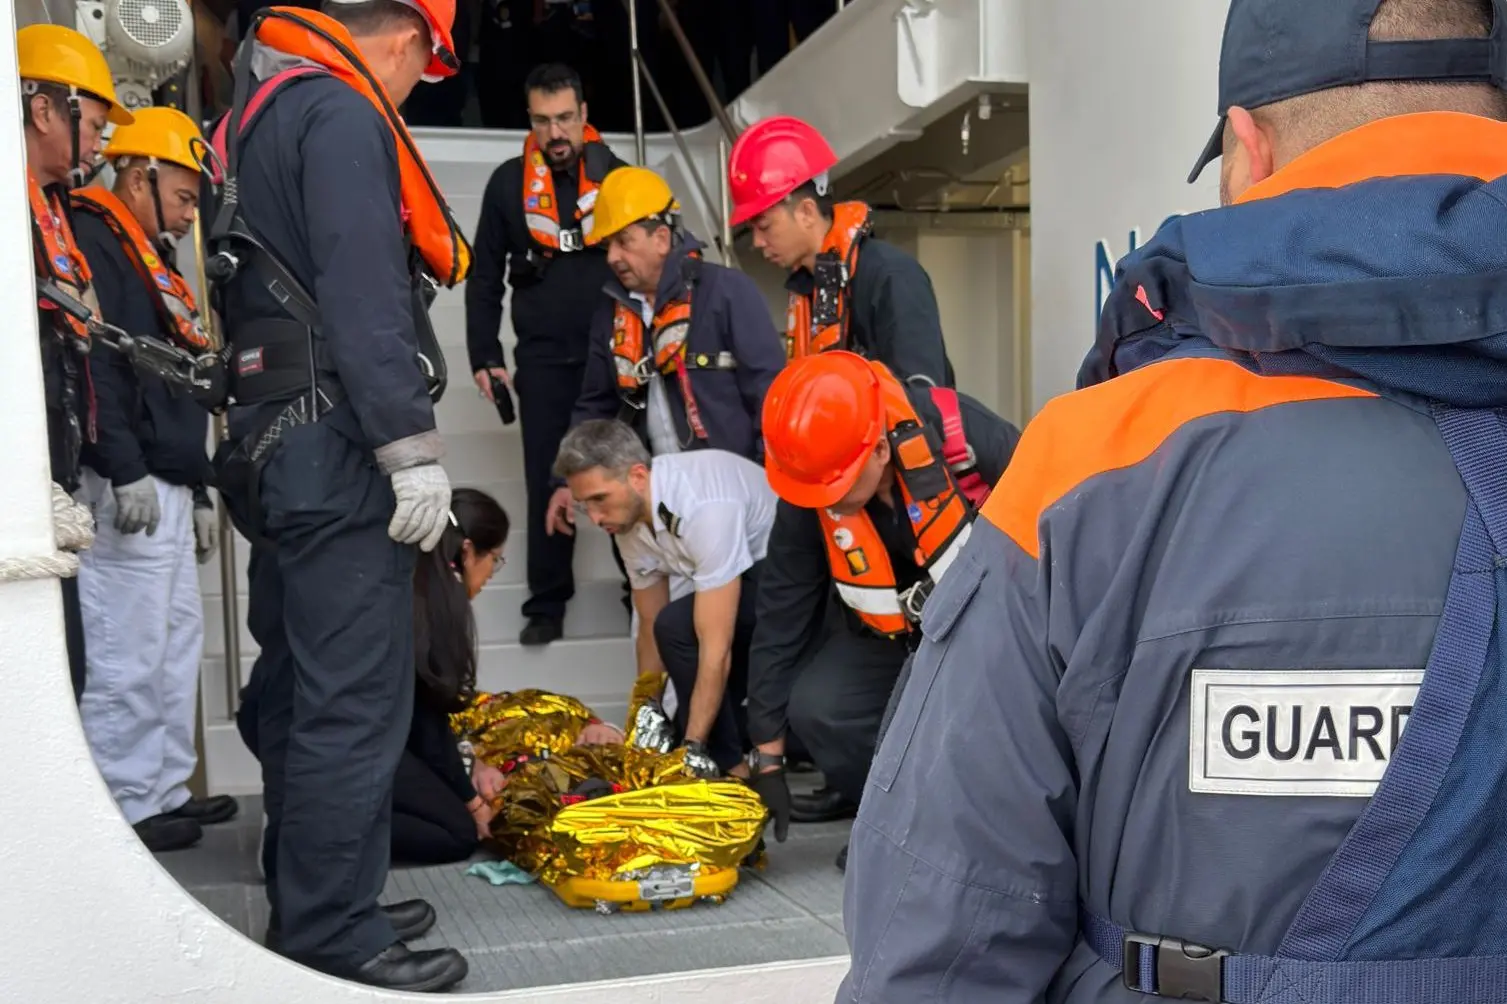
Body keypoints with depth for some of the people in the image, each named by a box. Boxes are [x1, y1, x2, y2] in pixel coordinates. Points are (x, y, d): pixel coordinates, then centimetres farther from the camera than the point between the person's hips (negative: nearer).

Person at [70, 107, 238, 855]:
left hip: (165, 489, 10)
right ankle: (125, 808, 1)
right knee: (127, 654, -7)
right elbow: (92, 364, -20)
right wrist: (126, 470, -25)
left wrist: (198, 490, 23)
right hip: (126, 490, -10)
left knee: (178, 640, 13)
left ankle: (167, 791, 21)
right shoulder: (93, 240, -7)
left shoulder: (151, 260, 23)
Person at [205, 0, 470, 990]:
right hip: (339, 449, -10)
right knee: (354, 703, -6)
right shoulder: (341, 113, -10)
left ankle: (312, 904, 27)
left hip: (276, 445, 11)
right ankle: (334, 938, 1)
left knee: (302, 694, 16)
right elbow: (364, 297, -20)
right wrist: (414, 449, -20)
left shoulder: (263, 113, 21)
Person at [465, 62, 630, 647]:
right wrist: (484, 355, 1)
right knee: (547, 480, 3)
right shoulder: (509, 183, 3)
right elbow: (485, 275, 8)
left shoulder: (617, 175, 1)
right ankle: (547, 604, 12)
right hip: (543, 359, 0)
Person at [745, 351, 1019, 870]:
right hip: (887, 630, 4)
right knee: (815, 708, -19)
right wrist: (767, 757, -6)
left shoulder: (960, 432, -31)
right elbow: (780, 621, -10)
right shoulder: (804, 501, -17)